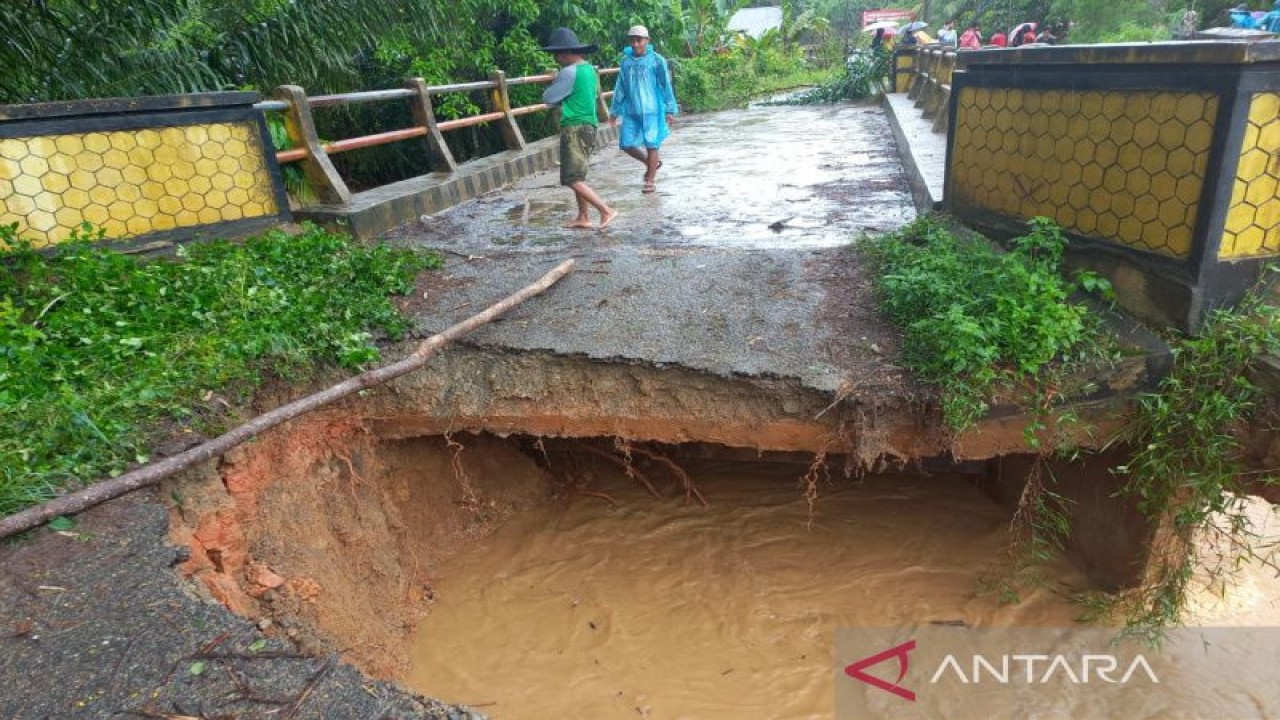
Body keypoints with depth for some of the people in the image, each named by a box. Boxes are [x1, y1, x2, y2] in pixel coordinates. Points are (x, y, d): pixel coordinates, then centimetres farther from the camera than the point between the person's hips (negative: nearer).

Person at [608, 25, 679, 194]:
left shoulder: (657, 60, -4)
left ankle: (650, 180, 15)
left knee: (651, 145, 0)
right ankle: (652, 163, 26)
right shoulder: (625, 62, 7)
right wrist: (615, 111, 14)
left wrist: (670, 110, -5)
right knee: (627, 144, 2)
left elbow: (666, 86, -2)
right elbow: (619, 88, 13)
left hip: (652, 110, -4)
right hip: (631, 112, 4)